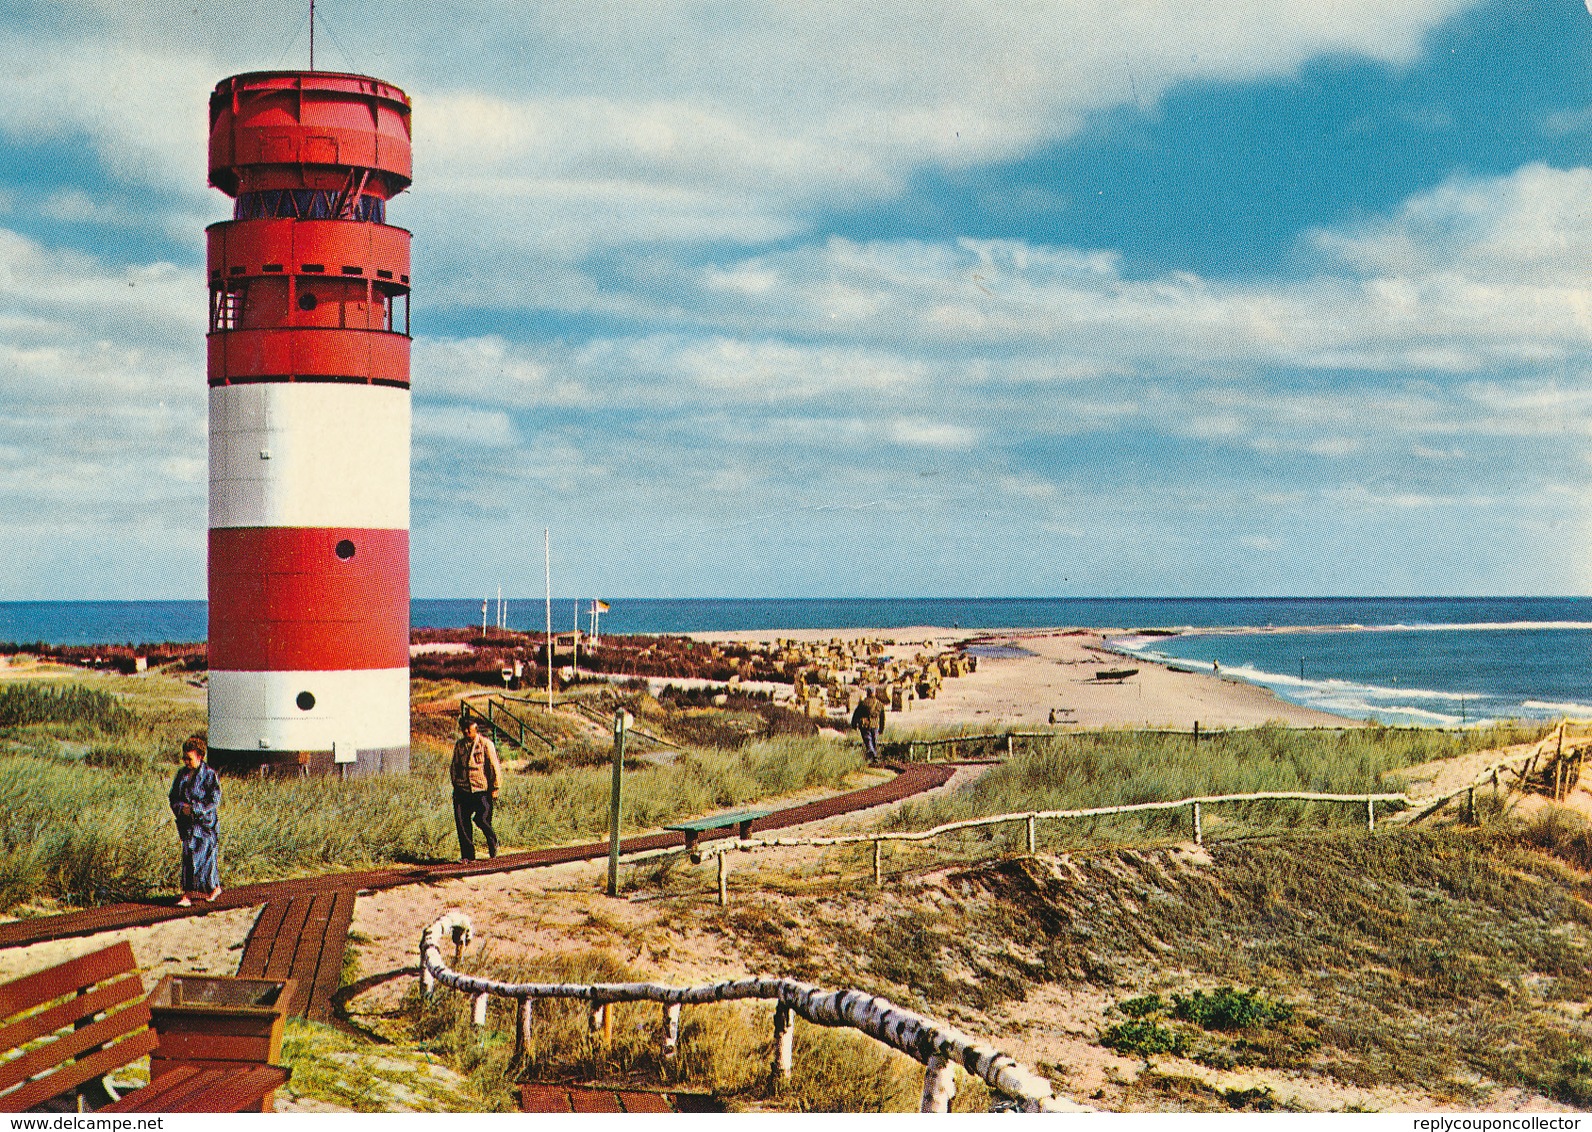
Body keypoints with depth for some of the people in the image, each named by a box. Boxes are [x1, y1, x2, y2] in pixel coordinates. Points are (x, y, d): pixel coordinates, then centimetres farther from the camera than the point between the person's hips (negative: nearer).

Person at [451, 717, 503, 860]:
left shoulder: (486, 744, -2)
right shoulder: (459, 745, 11)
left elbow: (495, 766, -1)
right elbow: (454, 767, 21)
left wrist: (495, 788, -5)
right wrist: (455, 785, 13)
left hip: (482, 789, -4)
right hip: (462, 789, 4)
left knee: (482, 818, -10)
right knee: (461, 822, -4)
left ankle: (492, 841, 20)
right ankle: (467, 855, 3)